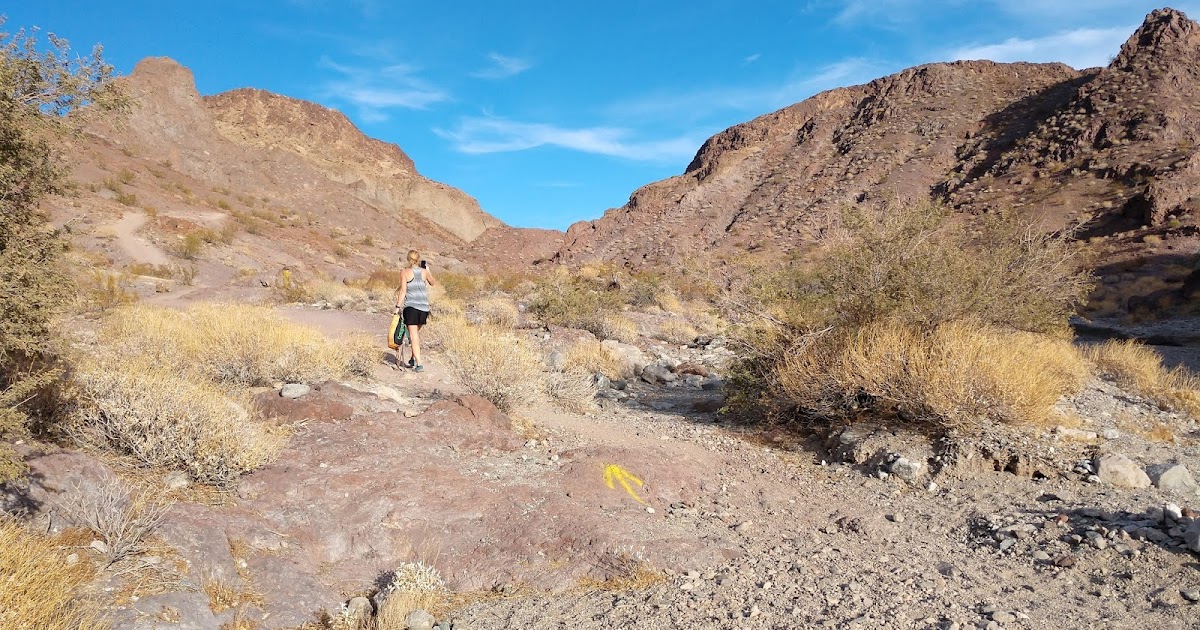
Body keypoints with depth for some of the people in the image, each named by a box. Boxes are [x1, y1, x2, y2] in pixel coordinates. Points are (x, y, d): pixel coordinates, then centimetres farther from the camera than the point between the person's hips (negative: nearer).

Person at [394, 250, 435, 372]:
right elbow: (432, 283, 23)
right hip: (424, 307, 3)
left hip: (411, 307, -3)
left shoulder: (405, 272, -2)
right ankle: (413, 358, 28)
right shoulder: (424, 271, 5)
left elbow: (403, 291, -8)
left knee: (413, 335, -3)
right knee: (417, 333, 21)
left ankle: (419, 363, -11)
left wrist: (398, 306, -6)